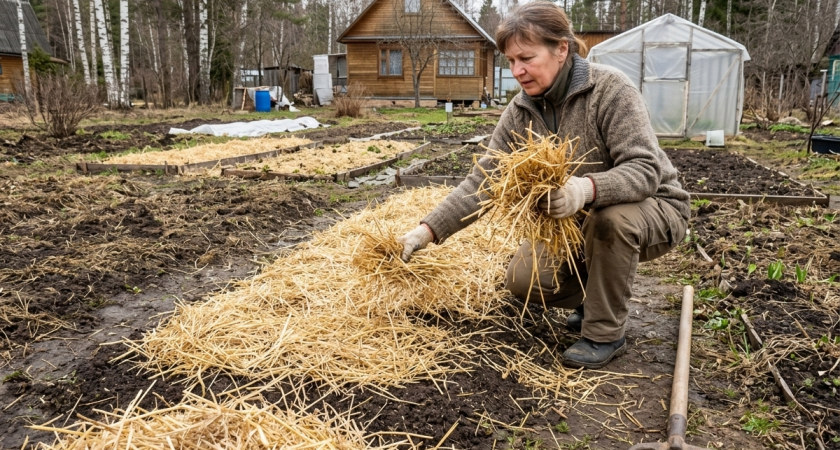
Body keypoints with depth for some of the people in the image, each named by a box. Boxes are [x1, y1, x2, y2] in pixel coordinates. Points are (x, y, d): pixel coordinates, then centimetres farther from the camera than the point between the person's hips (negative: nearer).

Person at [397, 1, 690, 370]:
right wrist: (427, 230, -21)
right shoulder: (520, 113, -7)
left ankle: (605, 334, -15)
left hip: (652, 210, -5)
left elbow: (646, 169, -31)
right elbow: (483, 180, -10)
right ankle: (598, 294, 17)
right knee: (522, 279, -13)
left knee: (611, 216, -38)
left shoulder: (610, 89, -24)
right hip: (581, 222, 5)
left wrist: (586, 189, -51)